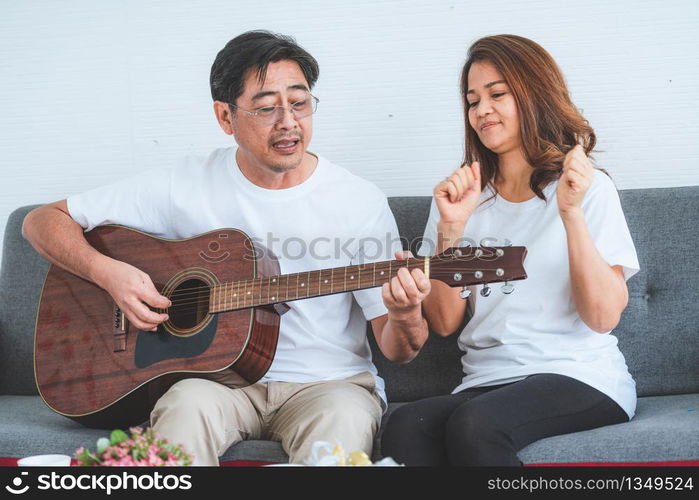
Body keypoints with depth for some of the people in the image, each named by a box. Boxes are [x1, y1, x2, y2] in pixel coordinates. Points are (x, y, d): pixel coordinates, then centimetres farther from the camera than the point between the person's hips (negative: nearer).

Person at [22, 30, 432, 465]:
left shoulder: (360, 202, -3)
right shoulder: (185, 187, -1)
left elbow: (400, 351, -2)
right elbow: (44, 221, 5)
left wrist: (404, 317, -26)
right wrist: (108, 272, -14)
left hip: (328, 382, 0)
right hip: (217, 377, 1)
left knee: (343, 418, -35)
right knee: (190, 405, -34)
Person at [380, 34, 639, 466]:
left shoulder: (588, 188, 4)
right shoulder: (461, 196, 14)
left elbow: (604, 316, -6)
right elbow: (444, 323, 6)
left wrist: (571, 212, -15)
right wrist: (451, 231, -7)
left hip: (581, 378, -2)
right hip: (487, 382, 2)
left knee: (475, 424, -34)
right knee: (406, 428, -32)